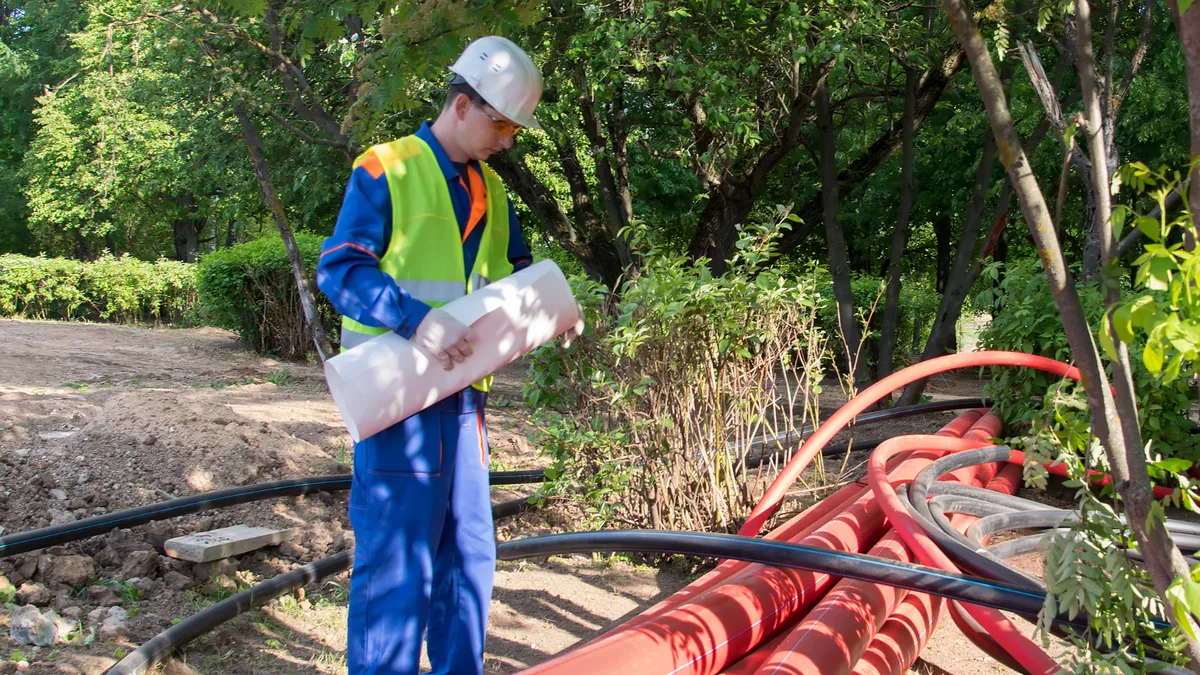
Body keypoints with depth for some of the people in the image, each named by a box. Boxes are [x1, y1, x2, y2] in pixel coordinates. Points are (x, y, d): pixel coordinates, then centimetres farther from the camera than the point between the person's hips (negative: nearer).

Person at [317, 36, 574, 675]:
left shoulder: (491, 191, 16)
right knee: (396, 557, -4)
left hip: (461, 393, 7)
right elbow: (338, 269, -13)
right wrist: (416, 318, -27)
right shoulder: (384, 171, -6)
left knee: (468, 552, 14)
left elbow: (515, 273, 23)